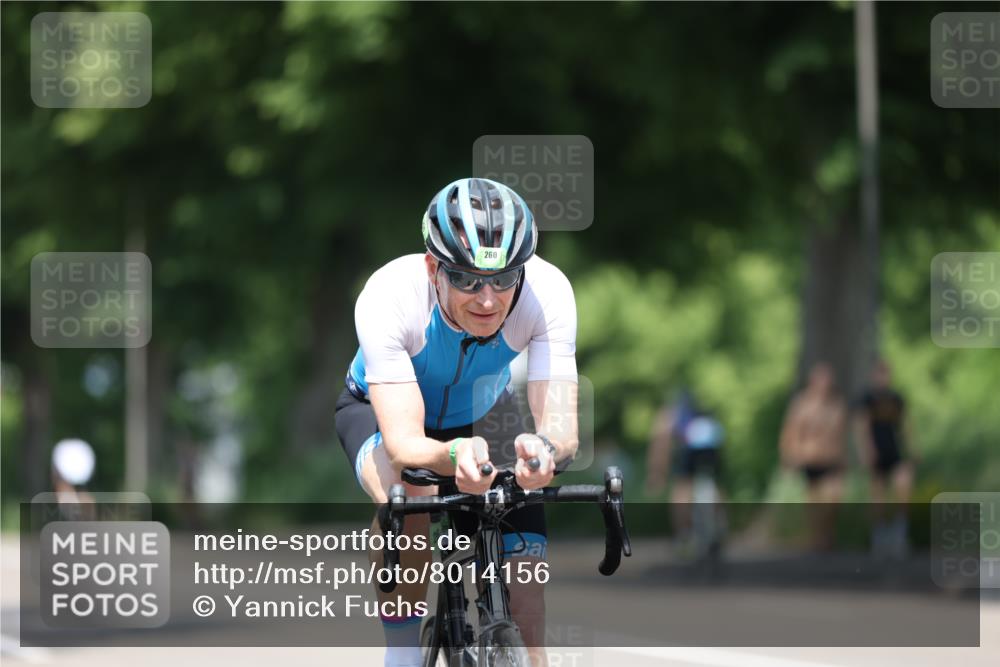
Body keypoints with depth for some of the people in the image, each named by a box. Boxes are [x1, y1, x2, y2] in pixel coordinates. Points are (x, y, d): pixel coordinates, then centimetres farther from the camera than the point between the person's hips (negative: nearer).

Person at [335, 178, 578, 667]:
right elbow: (404, 444, -45)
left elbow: (562, 425, -39)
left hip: (482, 416, 3)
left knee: (523, 598, -15)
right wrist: (455, 456, -67)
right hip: (382, 410, -3)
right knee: (409, 492, -37)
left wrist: (545, 447, -63)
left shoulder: (547, 291, -33)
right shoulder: (389, 296, -39)